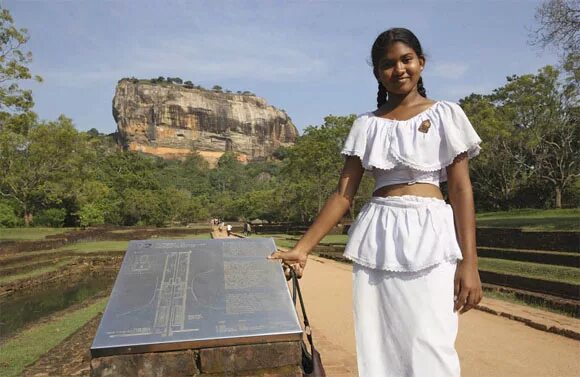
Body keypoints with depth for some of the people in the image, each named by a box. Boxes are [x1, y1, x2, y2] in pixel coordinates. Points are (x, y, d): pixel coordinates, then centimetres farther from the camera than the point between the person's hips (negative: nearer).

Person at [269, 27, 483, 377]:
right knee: (377, 349, 7)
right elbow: (343, 193, 5)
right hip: (377, 238, 2)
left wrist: (469, 262, -8)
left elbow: (461, 190, 0)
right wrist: (303, 248, -3)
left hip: (429, 235, -2)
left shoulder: (446, 115, 6)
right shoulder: (366, 125, 10)